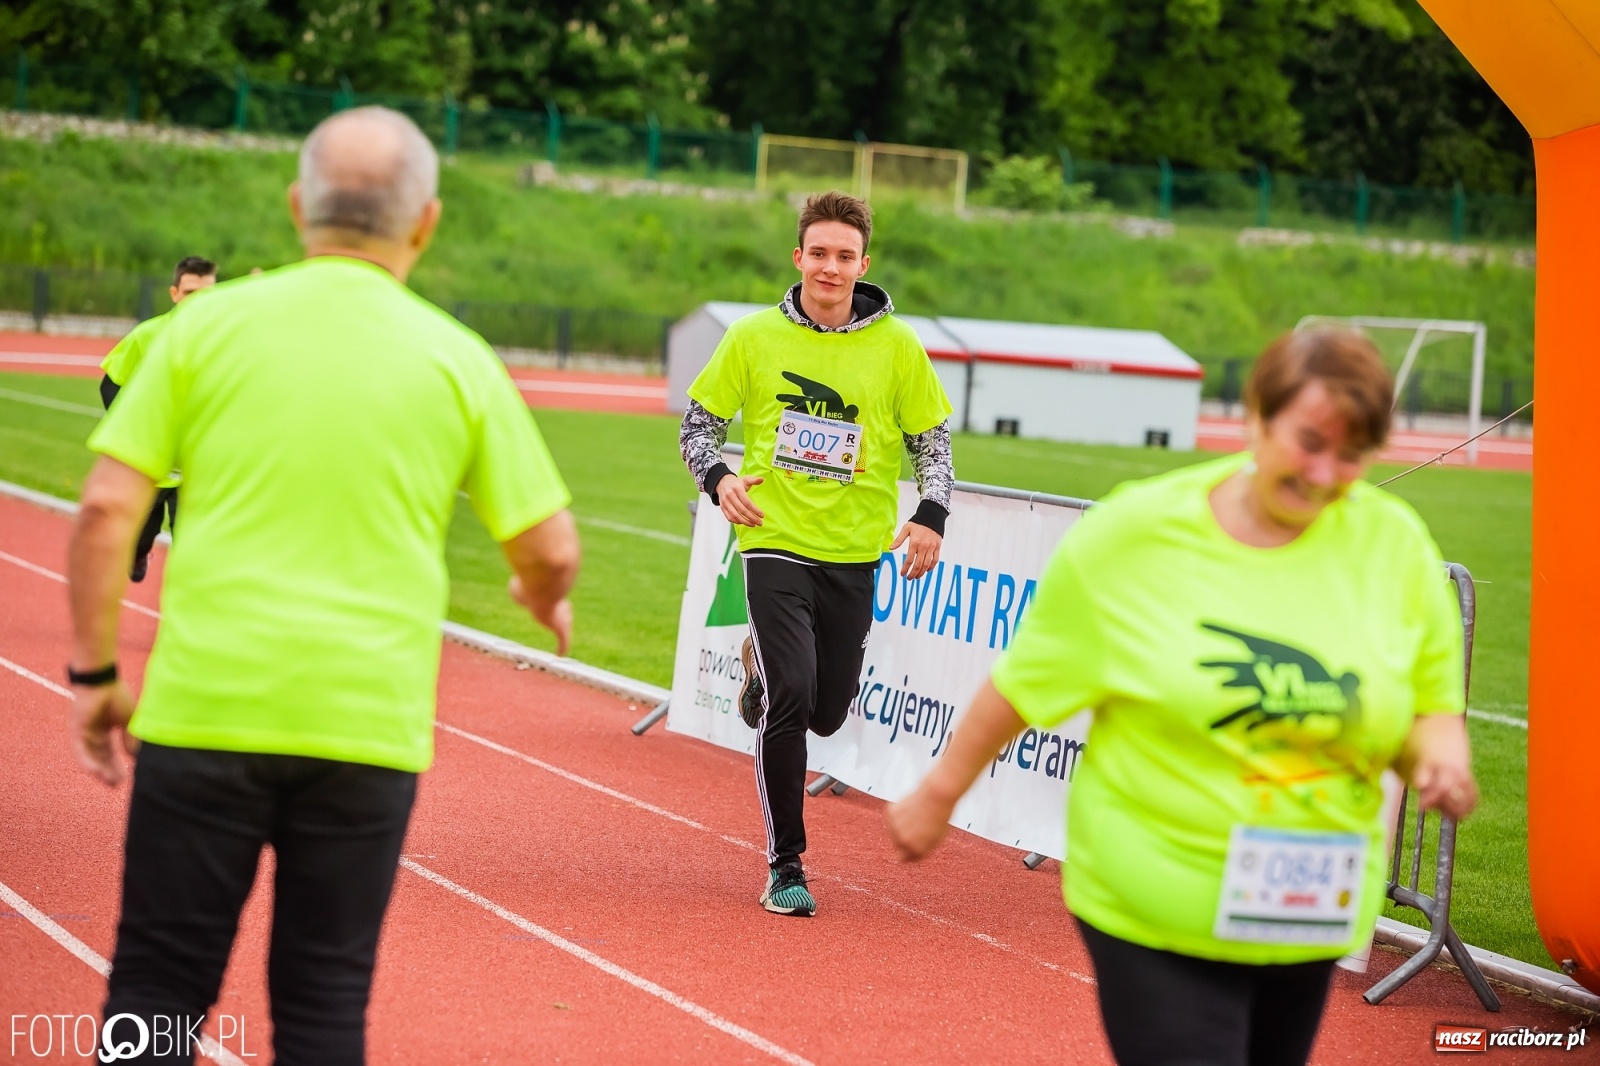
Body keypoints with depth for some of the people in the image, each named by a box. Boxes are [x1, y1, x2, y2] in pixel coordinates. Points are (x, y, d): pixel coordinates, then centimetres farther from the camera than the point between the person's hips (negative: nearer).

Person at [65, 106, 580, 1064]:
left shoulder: (211, 323, 1)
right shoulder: (457, 359, 3)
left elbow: (106, 512, -2)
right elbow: (550, 550, 7)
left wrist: (95, 675, 7)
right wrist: (547, 602, 29)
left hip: (204, 712, 0)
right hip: (368, 726, 1)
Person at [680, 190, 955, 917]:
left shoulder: (897, 346, 0)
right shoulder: (754, 337, -1)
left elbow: (932, 440, 8)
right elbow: (698, 422, 7)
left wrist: (931, 516, -8)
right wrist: (719, 478, -13)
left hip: (854, 553, 2)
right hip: (775, 541, -2)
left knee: (826, 713, 7)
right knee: (789, 699, -15)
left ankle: (763, 676, 44)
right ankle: (785, 867, -1)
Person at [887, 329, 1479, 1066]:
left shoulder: (1394, 543, -2)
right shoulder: (1136, 531, -9)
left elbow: (1433, 705, 7)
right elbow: (1028, 679, 1)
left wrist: (1440, 757, -15)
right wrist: (942, 791, 9)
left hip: (1310, 914, 4)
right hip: (1156, 914, -4)